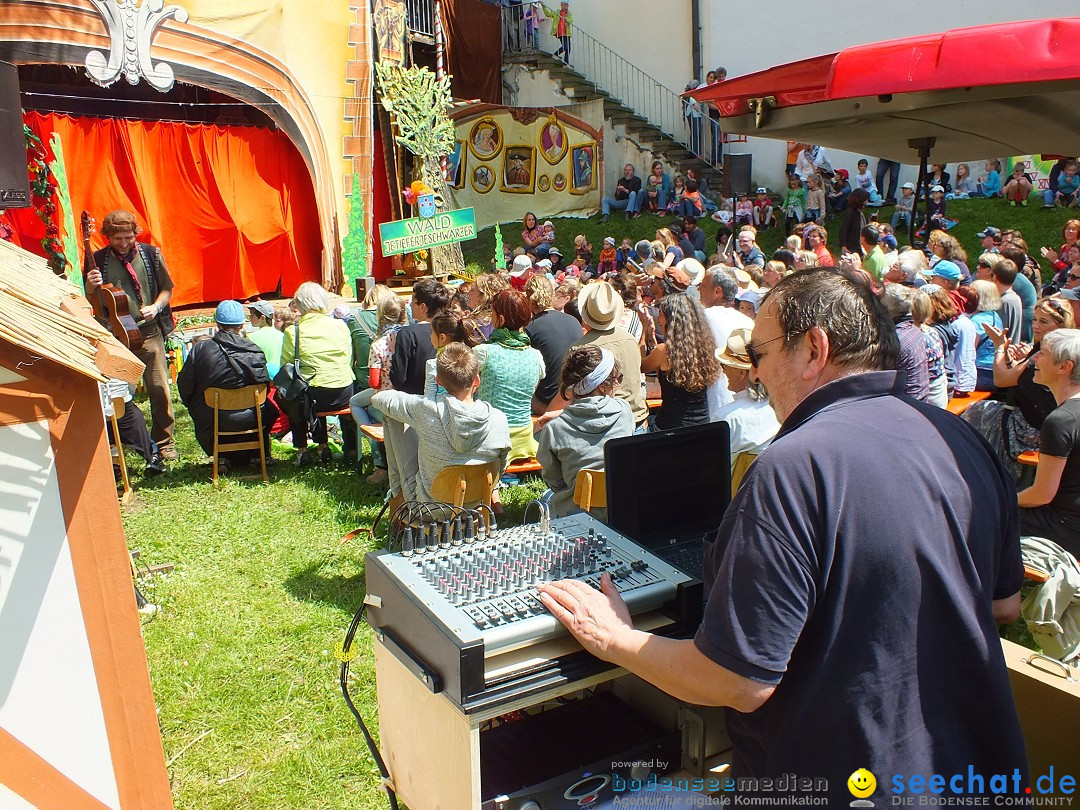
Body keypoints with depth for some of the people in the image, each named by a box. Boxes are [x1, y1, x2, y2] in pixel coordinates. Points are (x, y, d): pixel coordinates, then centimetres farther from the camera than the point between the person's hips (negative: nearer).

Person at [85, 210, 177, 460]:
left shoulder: (151, 254, 2)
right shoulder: (98, 260, 1)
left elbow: (167, 289, 10)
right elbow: (89, 300, 7)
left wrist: (156, 307, -9)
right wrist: (91, 286, -15)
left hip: (149, 333, 0)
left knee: (159, 389, 1)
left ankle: (164, 442, 15)